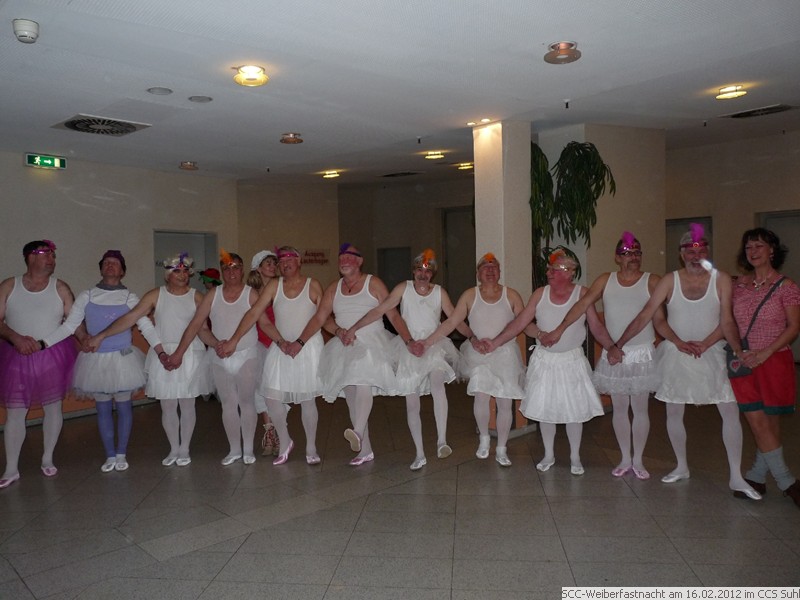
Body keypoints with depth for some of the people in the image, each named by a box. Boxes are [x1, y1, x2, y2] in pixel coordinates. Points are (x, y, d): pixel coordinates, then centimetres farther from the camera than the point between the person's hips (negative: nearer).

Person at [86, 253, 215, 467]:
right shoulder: (156, 295, -2)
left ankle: (184, 449, 22)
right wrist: (101, 335, -11)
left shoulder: (196, 297, -2)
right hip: (163, 356, 1)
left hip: (190, 356, 0)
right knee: (168, 406, 7)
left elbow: (203, 329, -3)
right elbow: (130, 318, -6)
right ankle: (174, 449, 23)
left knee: (187, 404, 6)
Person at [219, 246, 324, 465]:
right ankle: (285, 442, 19)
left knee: (307, 400, 2)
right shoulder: (274, 286, 3)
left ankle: (311, 448, 19)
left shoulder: (312, 285, -1)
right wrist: (234, 340, -7)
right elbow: (254, 313, -3)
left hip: (308, 347, -2)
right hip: (280, 348, 3)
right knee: (271, 395, -4)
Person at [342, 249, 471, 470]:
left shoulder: (439, 292, 4)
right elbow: (379, 311, -3)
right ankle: (420, 454, 14)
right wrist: (354, 328, -9)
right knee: (411, 404, 3)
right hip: (408, 349, 1)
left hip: (434, 346, 0)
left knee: (437, 383, -31)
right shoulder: (404, 288, 1)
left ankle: (442, 441, -27)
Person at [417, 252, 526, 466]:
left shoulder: (511, 295, -1)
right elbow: (450, 322, -6)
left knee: (505, 403, 4)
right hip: (479, 353, -1)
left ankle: (501, 449, 23)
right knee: (481, 395, -17)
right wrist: (427, 342, -13)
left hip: (505, 354, 1)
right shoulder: (470, 296, -2)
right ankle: (484, 437, 12)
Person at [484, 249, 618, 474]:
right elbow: (519, 323, -5)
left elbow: (597, 327, -7)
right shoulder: (540, 294, -3)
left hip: (572, 360, -2)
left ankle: (575, 457, 27)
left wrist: (611, 347, -23)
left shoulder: (582, 293, -7)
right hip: (544, 360, 2)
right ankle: (548, 455, 29)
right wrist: (495, 342, -12)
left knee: (574, 409, 6)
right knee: (544, 408, 9)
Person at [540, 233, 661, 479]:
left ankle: (638, 460, 21)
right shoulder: (606, 281, 2)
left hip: (643, 354, -2)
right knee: (619, 408, 9)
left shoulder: (652, 282, -3)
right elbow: (583, 304, -6)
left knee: (640, 408, 6)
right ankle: (625, 459, 23)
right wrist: (559, 330, -11)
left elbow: (660, 319, -5)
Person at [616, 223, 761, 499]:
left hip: (712, 352, 0)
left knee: (731, 412, -1)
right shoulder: (669, 281, -5)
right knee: (674, 412, 8)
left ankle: (736, 477, 12)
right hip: (675, 354, 1)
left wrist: (703, 345, -21)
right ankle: (682, 467, 27)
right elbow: (646, 315, -9)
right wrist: (619, 344, -14)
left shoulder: (721, 280, -5)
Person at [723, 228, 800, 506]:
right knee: (758, 423, 1)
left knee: (769, 423, 4)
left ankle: (758, 476, 18)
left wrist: (764, 353, -15)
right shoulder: (739, 285, 8)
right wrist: (738, 351, -3)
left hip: (774, 360, -3)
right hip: (744, 362, 3)